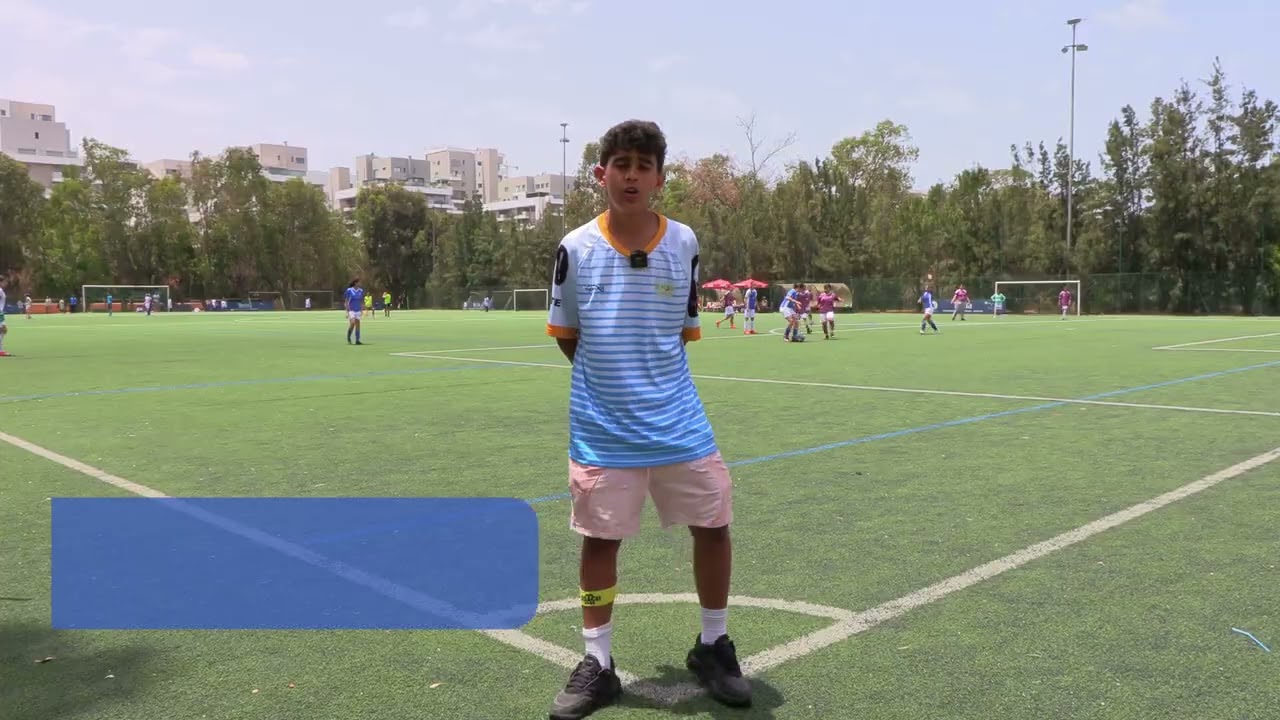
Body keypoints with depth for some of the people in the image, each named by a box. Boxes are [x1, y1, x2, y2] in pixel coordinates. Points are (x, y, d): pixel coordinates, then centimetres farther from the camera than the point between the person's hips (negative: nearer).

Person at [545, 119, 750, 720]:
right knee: (599, 539, 6)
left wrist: (651, 374, 6)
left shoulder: (683, 243, -1)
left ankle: (712, 647, 27)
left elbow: (684, 331, 9)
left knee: (713, 525, 5)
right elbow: (565, 335, 7)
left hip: (678, 421, 1)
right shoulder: (576, 247, -5)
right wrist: (610, 378, 6)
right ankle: (597, 665, 23)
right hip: (601, 428, -1)